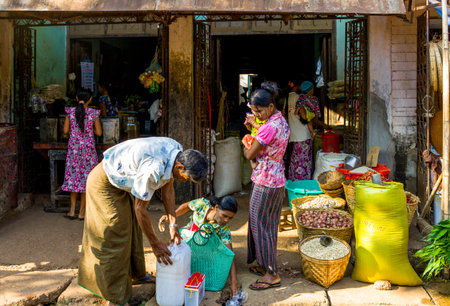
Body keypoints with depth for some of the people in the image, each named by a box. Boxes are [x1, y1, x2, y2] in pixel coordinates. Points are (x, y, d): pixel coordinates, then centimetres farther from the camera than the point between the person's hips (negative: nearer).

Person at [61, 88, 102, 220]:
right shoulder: (93, 113, -6)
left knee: (73, 176, 12)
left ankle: (72, 211, 10)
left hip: (74, 147, 2)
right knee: (86, 178, 5)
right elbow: (99, 132, -1)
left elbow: (65, 130, 1)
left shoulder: (70, 112, -2)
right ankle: (81, 213, 9)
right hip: (88, 148, -2)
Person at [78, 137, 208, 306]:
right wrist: (155, 243, -18)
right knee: (114, 239, -7)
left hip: (122, 181, 9)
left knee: (133, 229, 18)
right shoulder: (154, 169, -39)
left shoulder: (177, 152, -12)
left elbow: (168, 189, 1)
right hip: (105, 183, -9)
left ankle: (136, 274, 36)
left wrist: (173, 225, -1)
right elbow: (140, 208, -27)